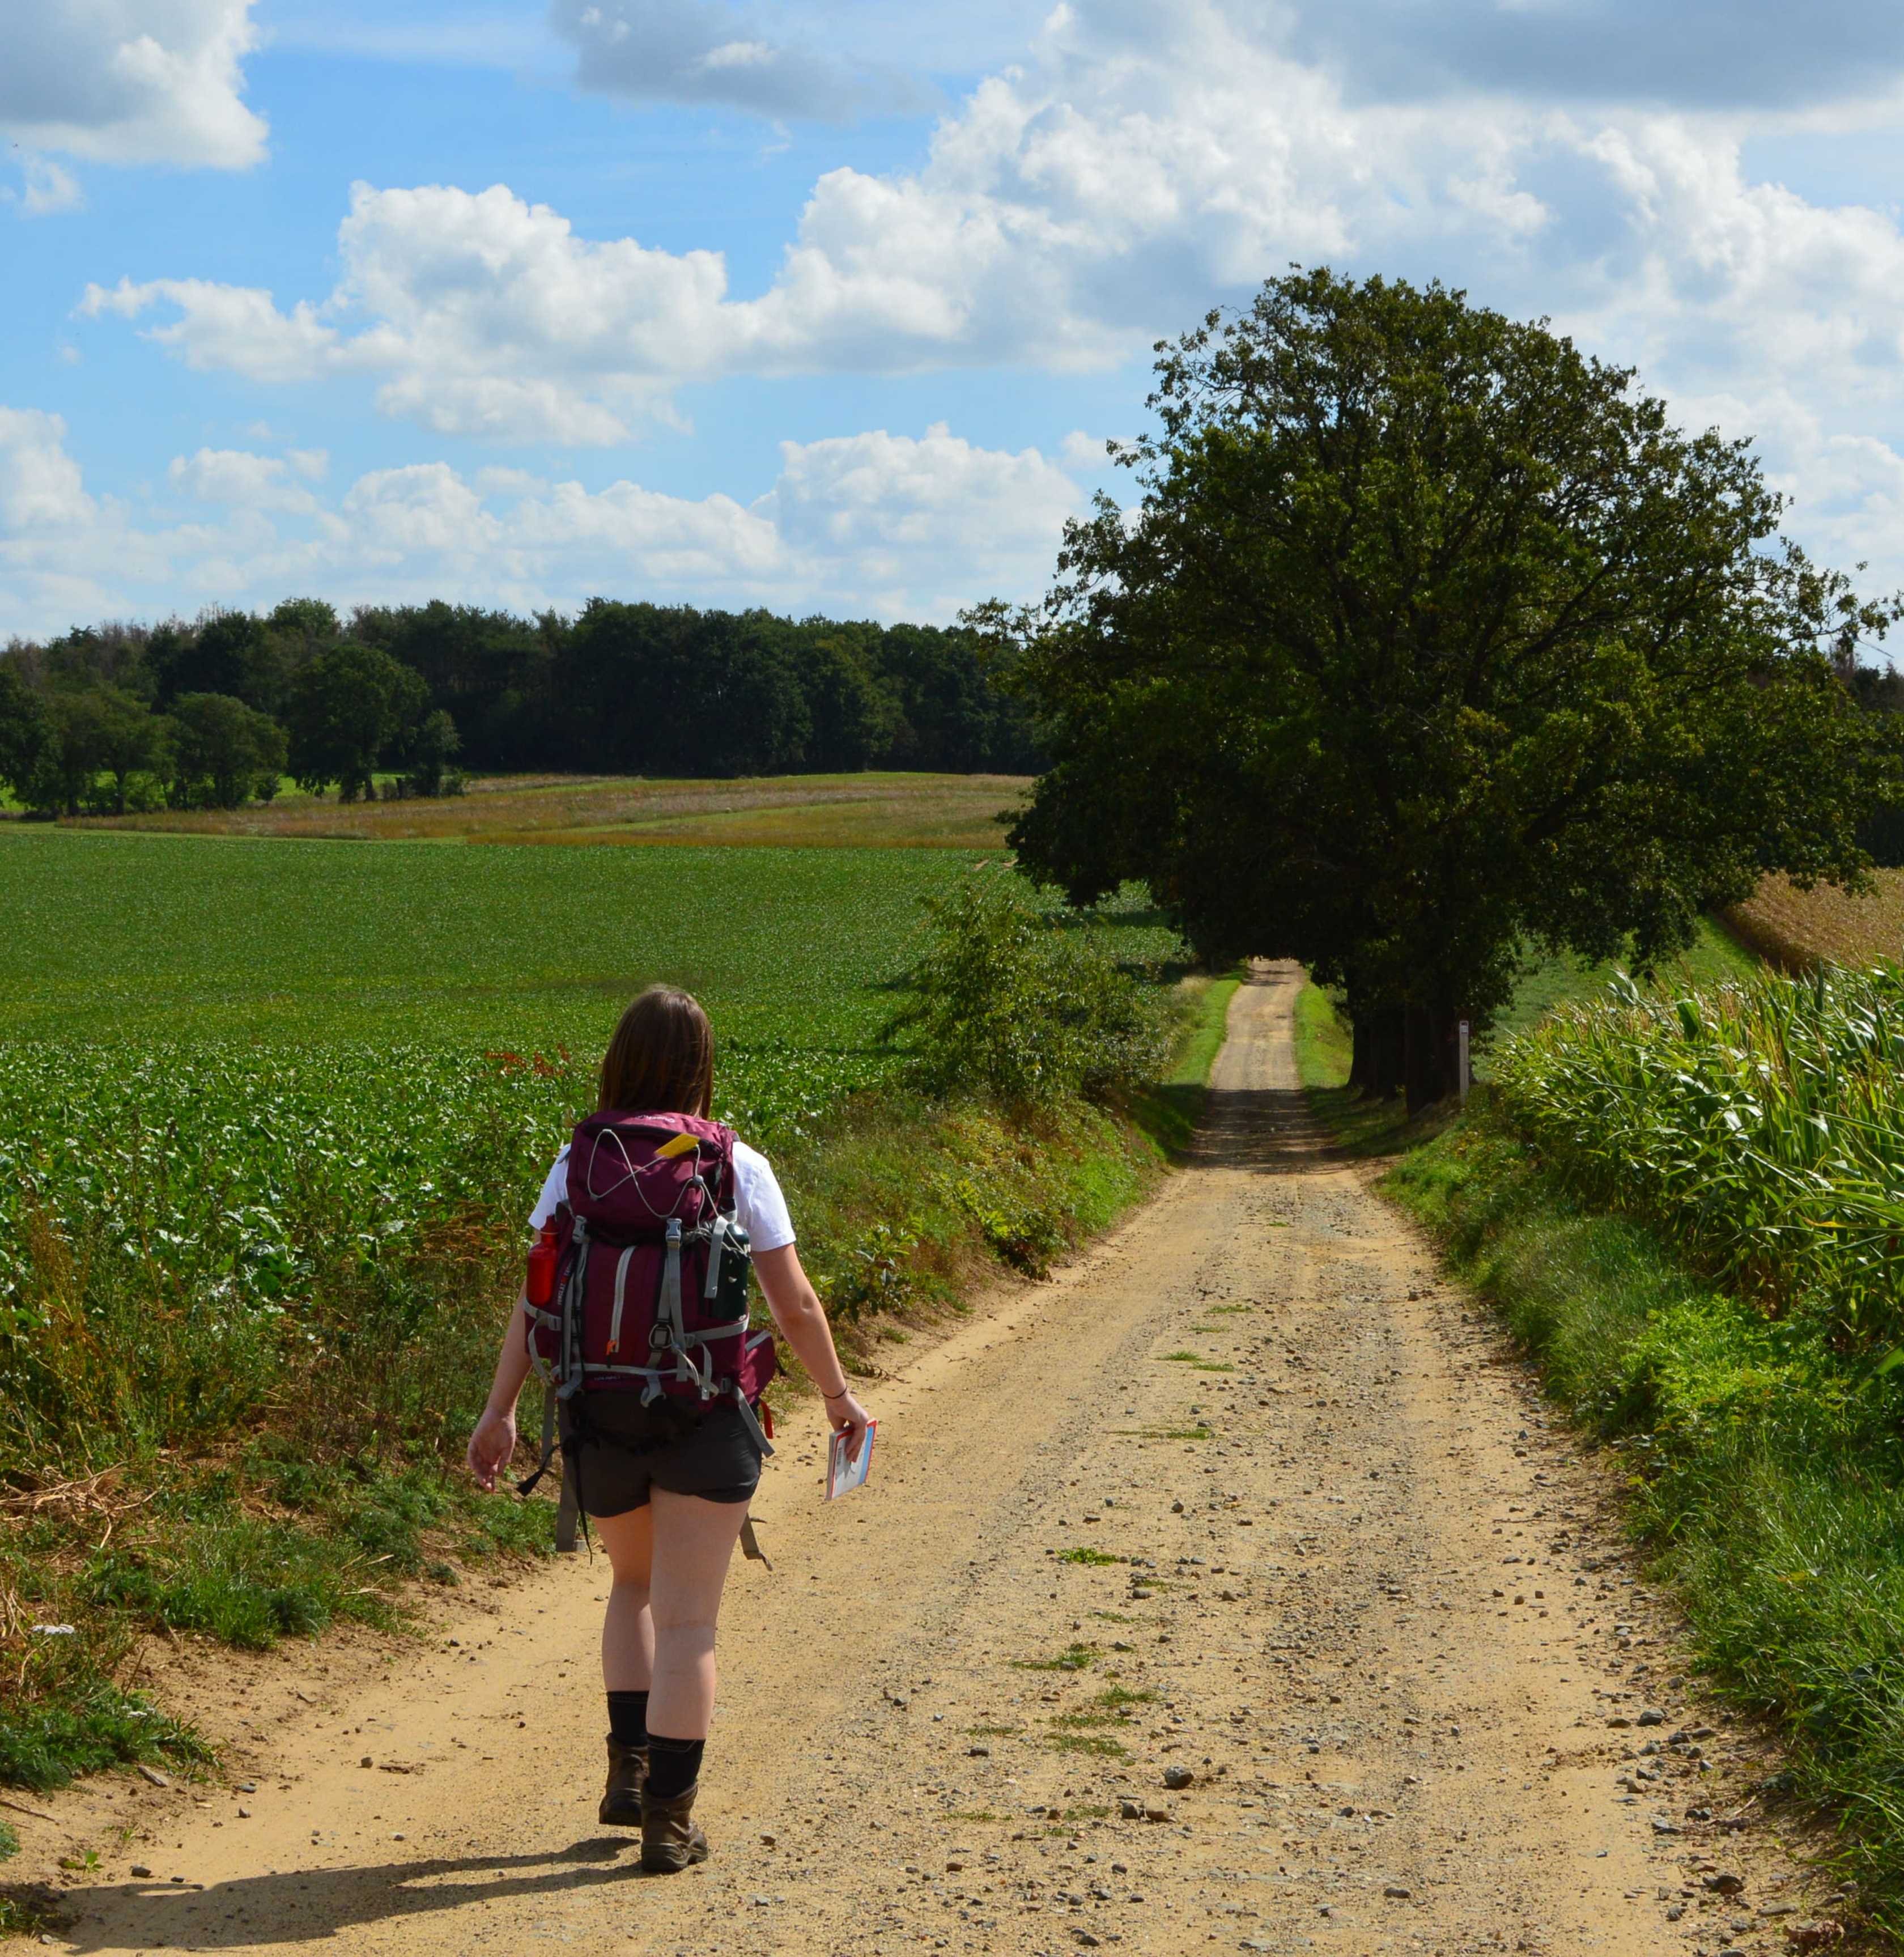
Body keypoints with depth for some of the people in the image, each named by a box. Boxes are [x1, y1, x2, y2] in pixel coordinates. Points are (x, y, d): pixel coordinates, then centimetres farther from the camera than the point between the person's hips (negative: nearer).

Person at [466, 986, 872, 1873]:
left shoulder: (578, 1165, 0)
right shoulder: (738, 1169, -4)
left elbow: (538, 1296, -4)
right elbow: (794, 1305, -3)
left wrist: (501, 1409, 0)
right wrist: (839, 1395, 10)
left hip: (600, 1414, 2)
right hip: (705, 1421, -2)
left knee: (633, 1585, 25)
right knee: (686, 1620, 3)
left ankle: (629, 1767, 17)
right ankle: (667, 1817, 2)